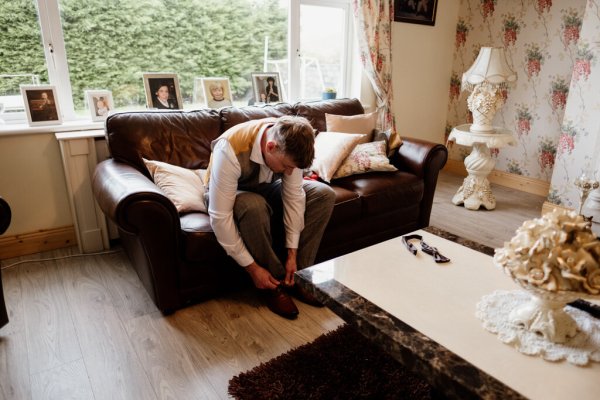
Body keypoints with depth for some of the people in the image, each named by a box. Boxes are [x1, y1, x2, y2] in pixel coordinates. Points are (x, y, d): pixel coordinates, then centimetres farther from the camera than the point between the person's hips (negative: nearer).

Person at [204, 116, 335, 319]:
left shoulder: (288, 144, -25)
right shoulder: (231, 150, -39)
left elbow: (294, 196, -19)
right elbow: (219, 217, -36)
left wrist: (292, 253, -20)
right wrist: (252, 268, -31)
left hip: (266, 188, 5)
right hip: (228, 193, -4)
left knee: (324, 194, -15)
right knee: (254, 206, -40)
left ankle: (296, 275, -8)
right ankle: (274, 284, -16)